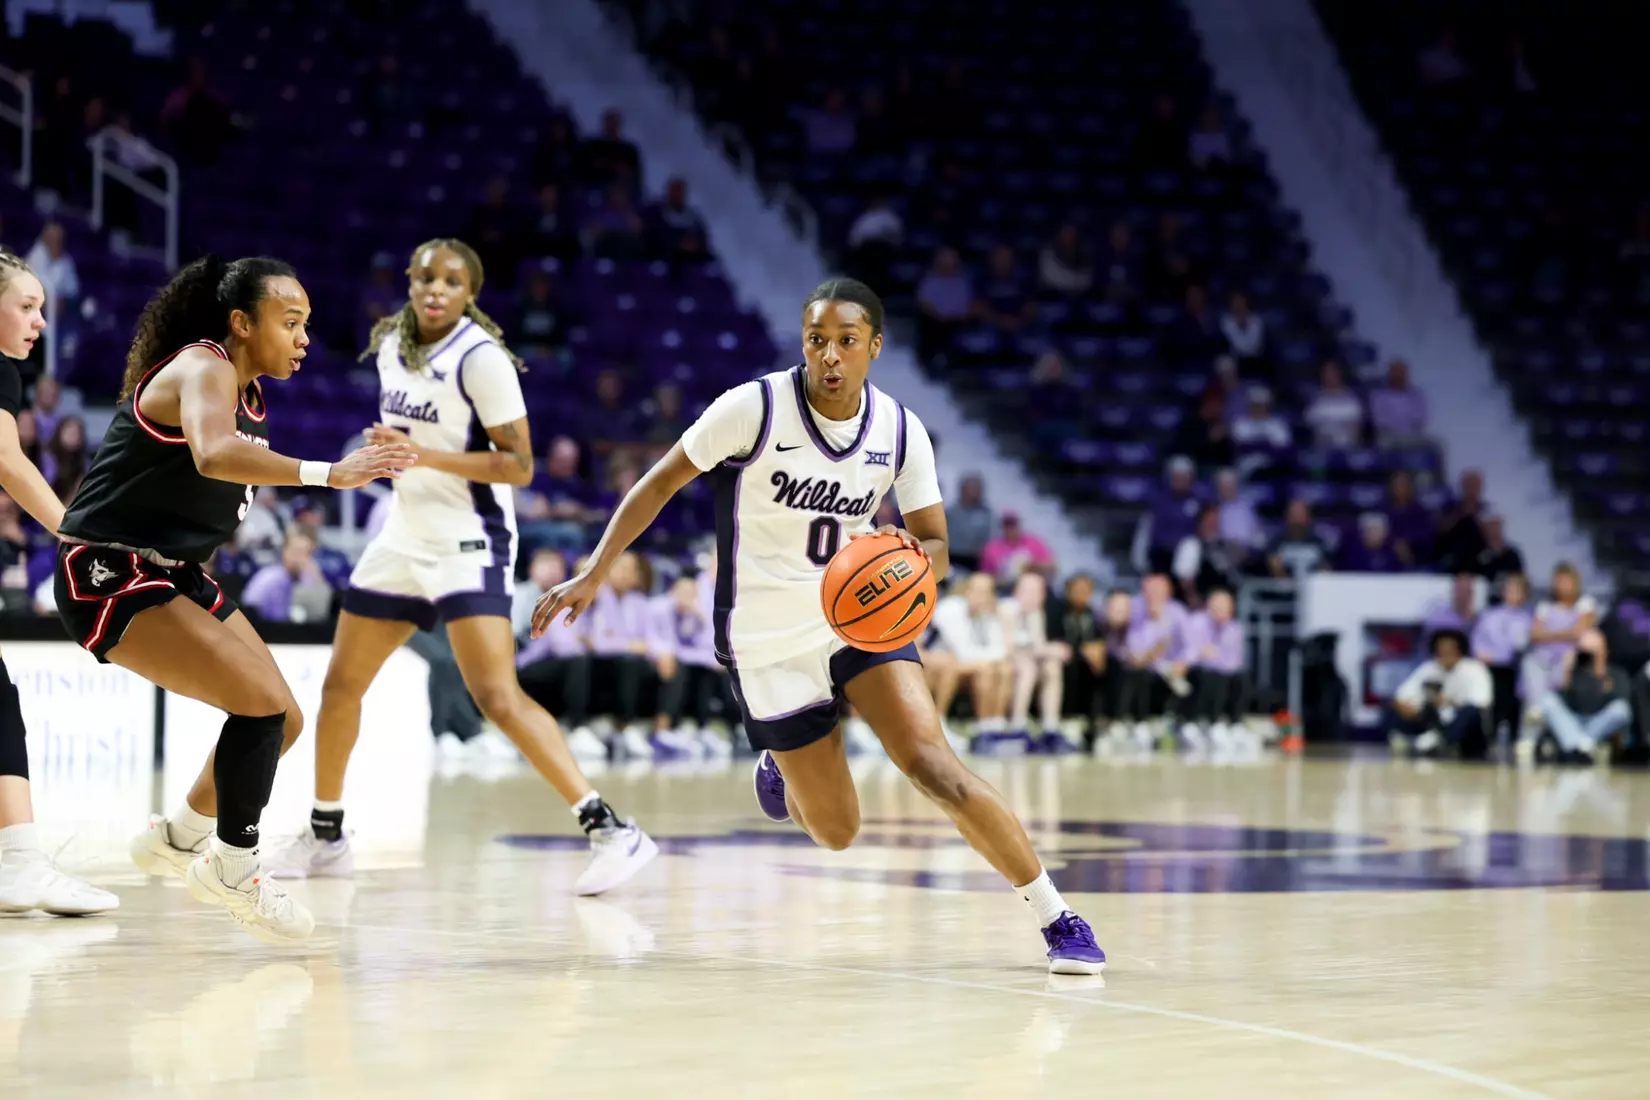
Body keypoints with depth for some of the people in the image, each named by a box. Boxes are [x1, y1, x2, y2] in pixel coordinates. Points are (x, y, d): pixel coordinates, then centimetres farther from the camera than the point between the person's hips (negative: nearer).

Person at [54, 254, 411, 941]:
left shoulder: (249, 397, 10)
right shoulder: (202, 369, -20)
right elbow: (213, 454, -41)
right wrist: (327, 474, -48)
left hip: (175, 574, 10)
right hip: (111, 576, -10)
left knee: (282, 722, 10)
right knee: (263, 705, -19)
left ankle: (178, 838, 30)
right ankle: (233, 871, -2)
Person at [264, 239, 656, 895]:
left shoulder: (481, 357, -16)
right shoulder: (390, 343, 7)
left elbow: (520, 466, -18)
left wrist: (425, 454, -25)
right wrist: (384, 448, 2)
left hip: (469, 545, -8)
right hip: (405, 539, 8)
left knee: (498, 697, -22)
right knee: (340, 687, 13)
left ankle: (610, 831, -25)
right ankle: (325, 836, 30)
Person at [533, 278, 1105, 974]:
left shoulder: (901, 431, -4)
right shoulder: (754, 408, -15)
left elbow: (934, 545, 2)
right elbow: (661, 483, -4)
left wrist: (919, 558, -23)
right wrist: (593, 576, -7)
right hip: (767, 641, -2)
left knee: (933, 766, -20)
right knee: (836, 830, 2)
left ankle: (1057, 919, -12)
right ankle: (780, 770, 38)